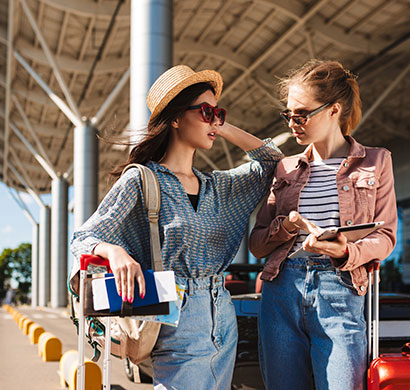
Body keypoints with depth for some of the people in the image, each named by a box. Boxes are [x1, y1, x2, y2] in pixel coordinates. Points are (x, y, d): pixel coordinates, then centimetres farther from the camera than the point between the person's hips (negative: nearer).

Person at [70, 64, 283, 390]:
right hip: (179, 324, -6)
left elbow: (272, 161, 21)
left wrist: (224, 127, 12)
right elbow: (82, 239, -6)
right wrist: (115, 251, -28)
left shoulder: (216, 186, 11)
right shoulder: (141, 181, -5)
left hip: (224, 320, 6)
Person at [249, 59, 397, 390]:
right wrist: (287, 226, -7)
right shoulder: (285, 168, 16)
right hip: (281, 291, 3)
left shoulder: (375, 161, 9)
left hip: (339, 292, -3)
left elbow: (385, 237, 4)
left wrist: (346, 252, -17)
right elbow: (256, 244, 14)